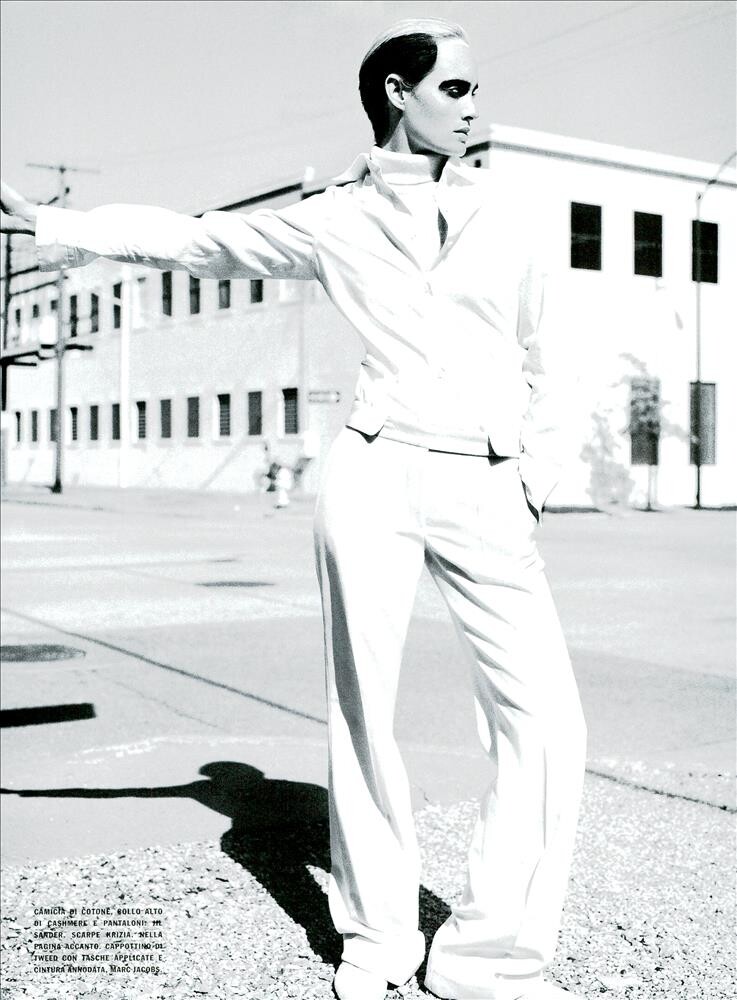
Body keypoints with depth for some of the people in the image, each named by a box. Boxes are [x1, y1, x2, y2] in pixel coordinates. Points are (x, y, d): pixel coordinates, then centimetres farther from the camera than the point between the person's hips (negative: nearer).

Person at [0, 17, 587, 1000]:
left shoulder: (508, 220, 13)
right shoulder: (335, 220, 9)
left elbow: (542, 360, 21)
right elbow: (197, 239, 13)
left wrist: (539, 478, 13)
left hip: (489, 495, 2)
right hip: (376, 475, -1)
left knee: (546, 718, -9)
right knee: (363, 711, 1)